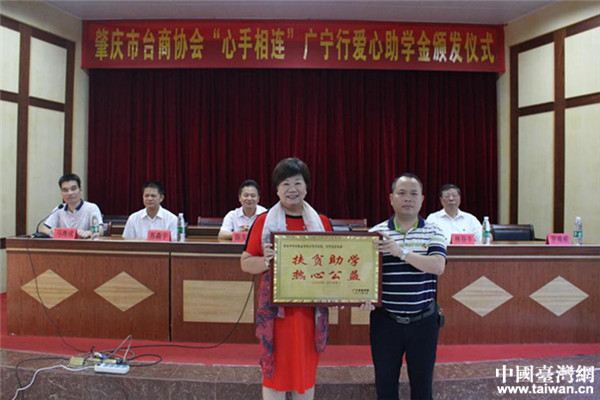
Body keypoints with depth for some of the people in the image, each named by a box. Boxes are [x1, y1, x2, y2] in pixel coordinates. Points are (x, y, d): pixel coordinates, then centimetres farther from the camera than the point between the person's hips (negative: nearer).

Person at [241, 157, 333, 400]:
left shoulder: (322, 223, 6)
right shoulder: (263, 221, -1)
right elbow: (246, 263, 2)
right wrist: (265, 261, -19)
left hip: (311, 310, 2)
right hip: (276, 309, -2)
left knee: (306, 369, 14)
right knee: (275, 369, 6)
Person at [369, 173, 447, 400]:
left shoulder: (433, 232, 0)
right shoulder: (376, 232, -1)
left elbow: (437, 266, -16)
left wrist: (401, 251, -24)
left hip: (423, 321, 0)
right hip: (385, 321, 0)